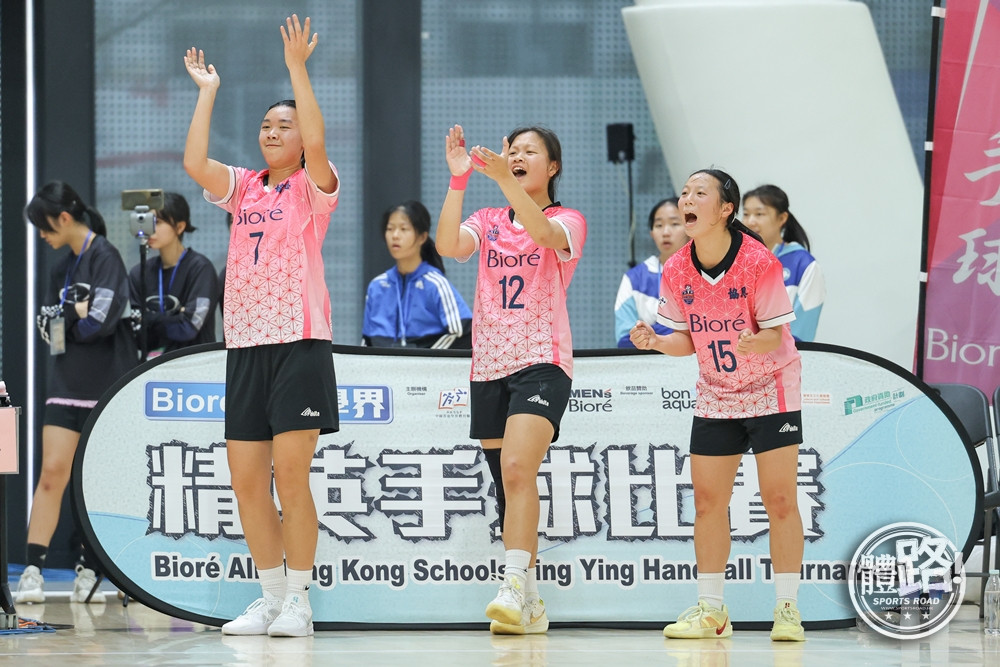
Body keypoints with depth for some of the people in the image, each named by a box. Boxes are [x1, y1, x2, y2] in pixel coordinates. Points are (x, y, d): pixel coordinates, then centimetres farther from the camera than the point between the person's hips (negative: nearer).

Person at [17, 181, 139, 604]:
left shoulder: (105, 258, -8)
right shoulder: (63, 266, 16)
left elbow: (102, 320, -18)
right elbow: (47, 324, 15)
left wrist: (65, 318, -2)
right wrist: (75, 311, -4)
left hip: (106, 387, -6)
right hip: (67, 386, 6)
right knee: (52, 473, -5)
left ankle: (89, 572, 9)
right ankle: (33, 569, -9)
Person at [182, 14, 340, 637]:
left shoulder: (313, 188, 2)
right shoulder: (242, 187, 14)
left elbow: (315, 142, -18)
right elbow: (195, 164, -3)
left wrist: (297, 67, -19)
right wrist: (207, 91, -1)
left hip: (300, 341, -5)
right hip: (245, 345, 5)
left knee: (291, 477, -10)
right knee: (247, 482, 3)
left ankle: (299, 601, -4)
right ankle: (272, 597, 13)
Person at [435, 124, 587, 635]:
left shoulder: (568, 221, 2)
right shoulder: (488, 222, 13)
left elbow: (544, 233, -23)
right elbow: (448, 245, -8)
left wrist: (504, 180, -36)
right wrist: (458, 179, -17)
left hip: (542, 362, -5)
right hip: (489, 364, 5)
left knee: (517, 468, -25)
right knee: (508, 484, 7)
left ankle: (514, 587, -34)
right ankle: (530, 606, 13)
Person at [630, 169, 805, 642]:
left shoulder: (758, 262, -22)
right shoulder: (676, 271, -8)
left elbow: (775, 334, -19)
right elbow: (687, 339, 2)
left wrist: (754, 342, -41)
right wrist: (655, 342, -17)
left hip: (771, 390, -5)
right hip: (715, 396, 5)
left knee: (779, 499, -8)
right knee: (707, 500, 3)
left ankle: (787, 608, -2)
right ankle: (710, 610, 11)